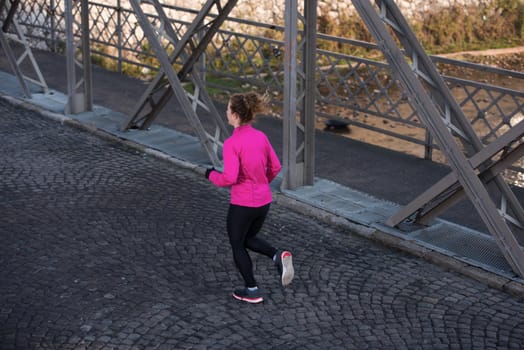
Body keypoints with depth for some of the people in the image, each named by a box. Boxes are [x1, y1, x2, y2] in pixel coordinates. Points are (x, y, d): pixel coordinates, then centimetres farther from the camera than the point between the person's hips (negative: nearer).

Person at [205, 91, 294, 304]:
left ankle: (252, 291, 23)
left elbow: (230, 178, -25)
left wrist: (212, 175, -5)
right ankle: (279, 256, 2)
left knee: (237, 245, 16)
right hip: (264, 200, 7)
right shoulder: (261, 137, 0)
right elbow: (275, 167, 7)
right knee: (249, 239, 27)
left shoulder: (231, 143, -20)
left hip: (242, 204, -6)